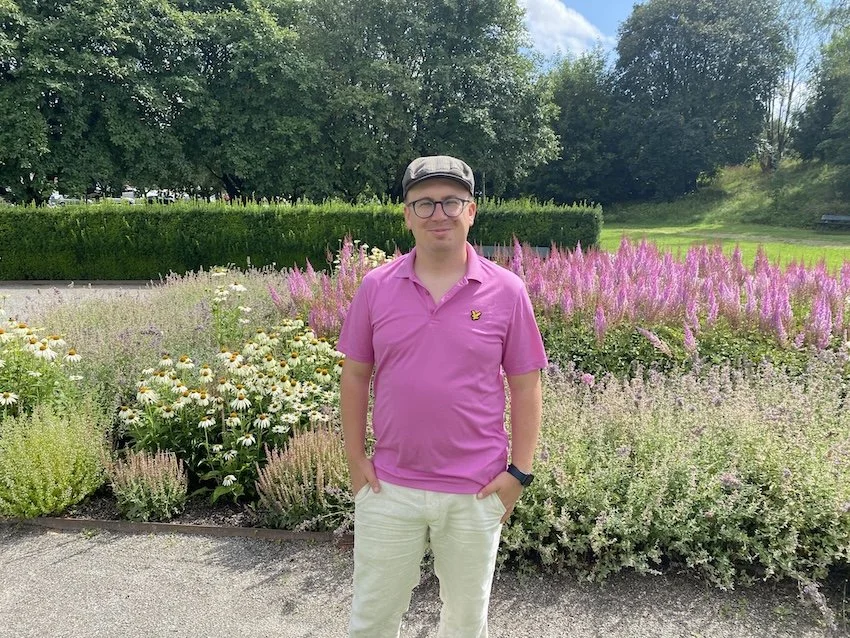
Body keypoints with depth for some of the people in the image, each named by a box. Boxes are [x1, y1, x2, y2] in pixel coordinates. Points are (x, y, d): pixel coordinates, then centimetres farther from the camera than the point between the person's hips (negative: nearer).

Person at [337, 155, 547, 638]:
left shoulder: (507, 291, -7)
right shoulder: (376, 286, -3)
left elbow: (526, 386, -2)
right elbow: (355, 376, 4)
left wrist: (520, 471, -4)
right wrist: (355, 457, 2)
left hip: (477, 491, -1)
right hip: (388, 487, 1)